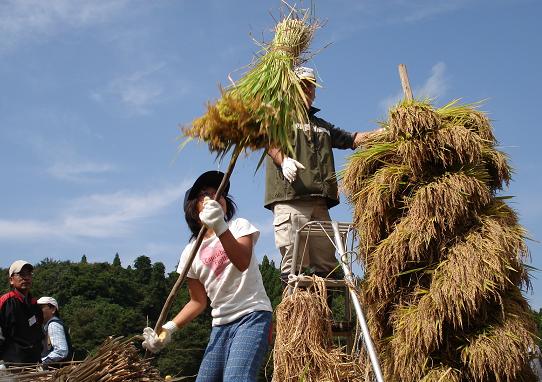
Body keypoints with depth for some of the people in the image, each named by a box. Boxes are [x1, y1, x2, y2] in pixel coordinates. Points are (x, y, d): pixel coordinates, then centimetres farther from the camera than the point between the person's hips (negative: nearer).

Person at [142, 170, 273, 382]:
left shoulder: (238, 226, 0)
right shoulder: (191, 251, 8)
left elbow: (243, 263, -22)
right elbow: (198, 301, 14)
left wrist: (220, 227, -36)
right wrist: (169, 328, -1)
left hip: (252, 315, -5)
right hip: (220, 324, 5)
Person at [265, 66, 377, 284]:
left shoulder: (321, 125, 34)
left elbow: (351, 139, 31)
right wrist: (283, 160, -25)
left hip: (319, 201, 7)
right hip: (289, 198, -6)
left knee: (326, 262, 2)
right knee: (294, 261, -13)